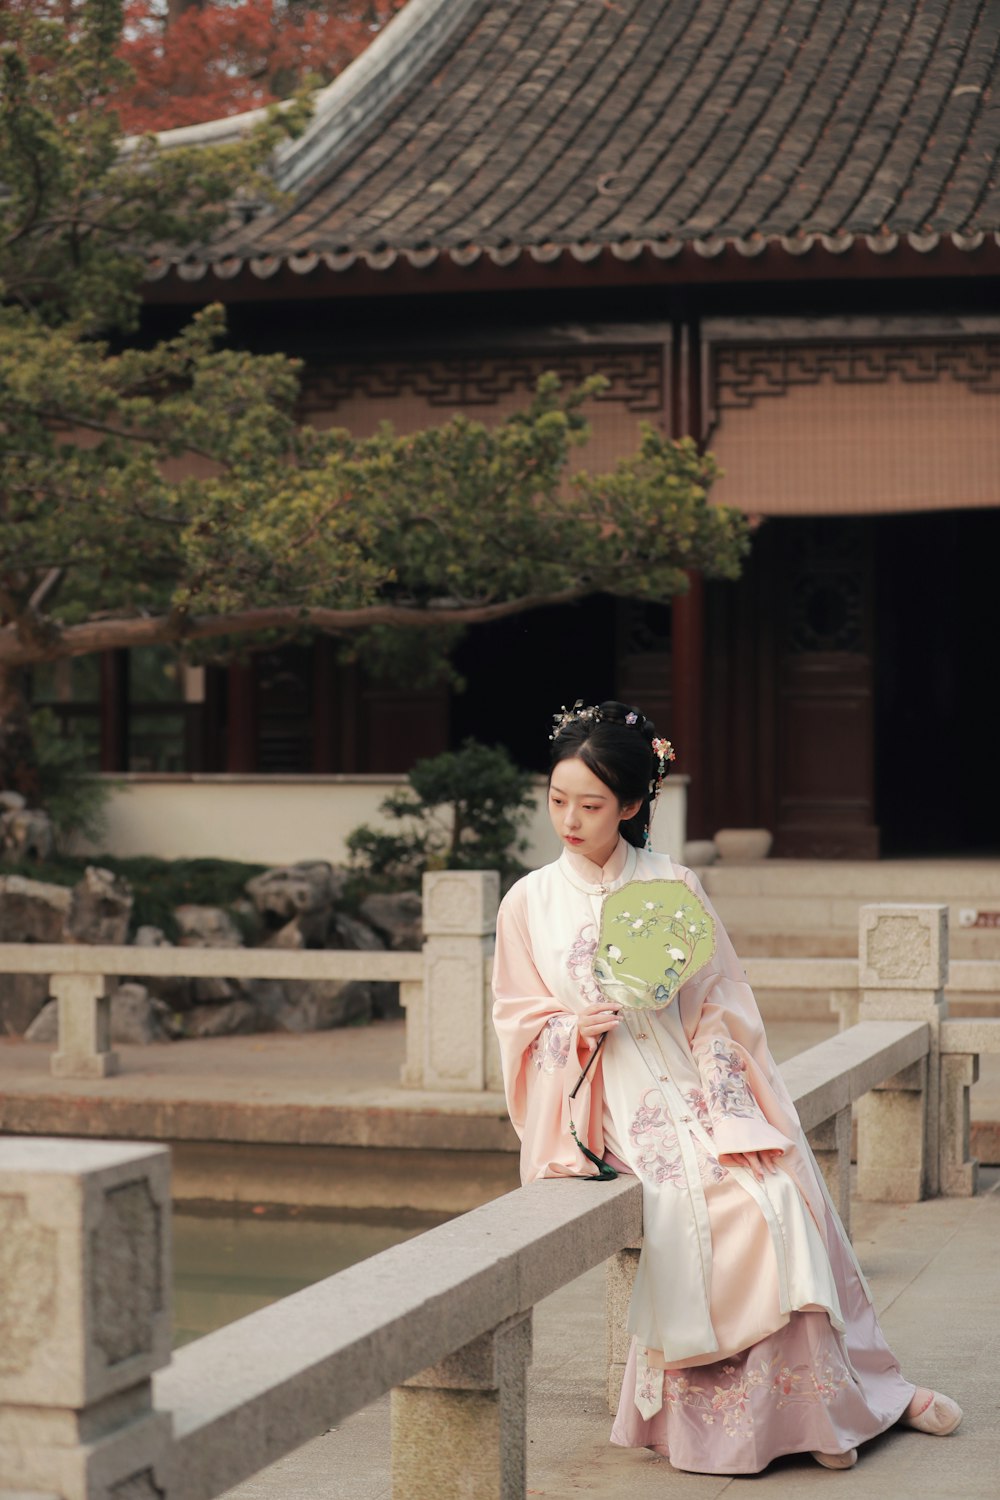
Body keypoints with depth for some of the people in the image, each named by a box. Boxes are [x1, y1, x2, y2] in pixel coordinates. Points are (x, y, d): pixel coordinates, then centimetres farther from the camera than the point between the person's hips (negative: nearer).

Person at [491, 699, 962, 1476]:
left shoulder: (674, 887, 6)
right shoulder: (530, 904, 6)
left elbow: (719, 1011, 5)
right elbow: (520, 1024, 9)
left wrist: (722, 1106, -8)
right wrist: (576, 1030, -12)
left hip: (699, 1092, 1)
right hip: (610, 1107, -1)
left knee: (779, 1197, -22)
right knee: (709, 1210, -26)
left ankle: (831, 1396, -7)